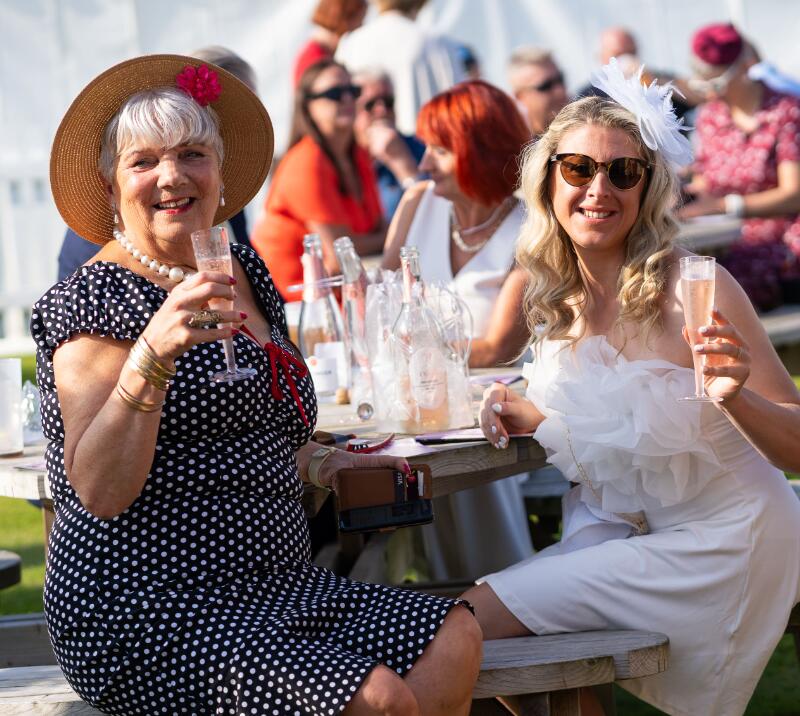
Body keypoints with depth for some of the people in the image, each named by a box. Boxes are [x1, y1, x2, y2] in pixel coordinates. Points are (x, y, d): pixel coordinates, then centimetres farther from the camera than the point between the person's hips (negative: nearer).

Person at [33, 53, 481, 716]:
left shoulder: (246, 276, 16)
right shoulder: (98, 301, -7)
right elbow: (99, 492, -19)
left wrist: (322, 464, 16)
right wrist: (153, 352, -28)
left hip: (270, 586, 8)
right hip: (146, 609, -8)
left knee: (454, 640, -10)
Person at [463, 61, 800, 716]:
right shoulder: (555, 296, 1)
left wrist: (736, 399, -36)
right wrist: (527, 415, -2)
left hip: (717, 539, -7)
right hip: (616, 530, 7)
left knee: (472, 620, -15)